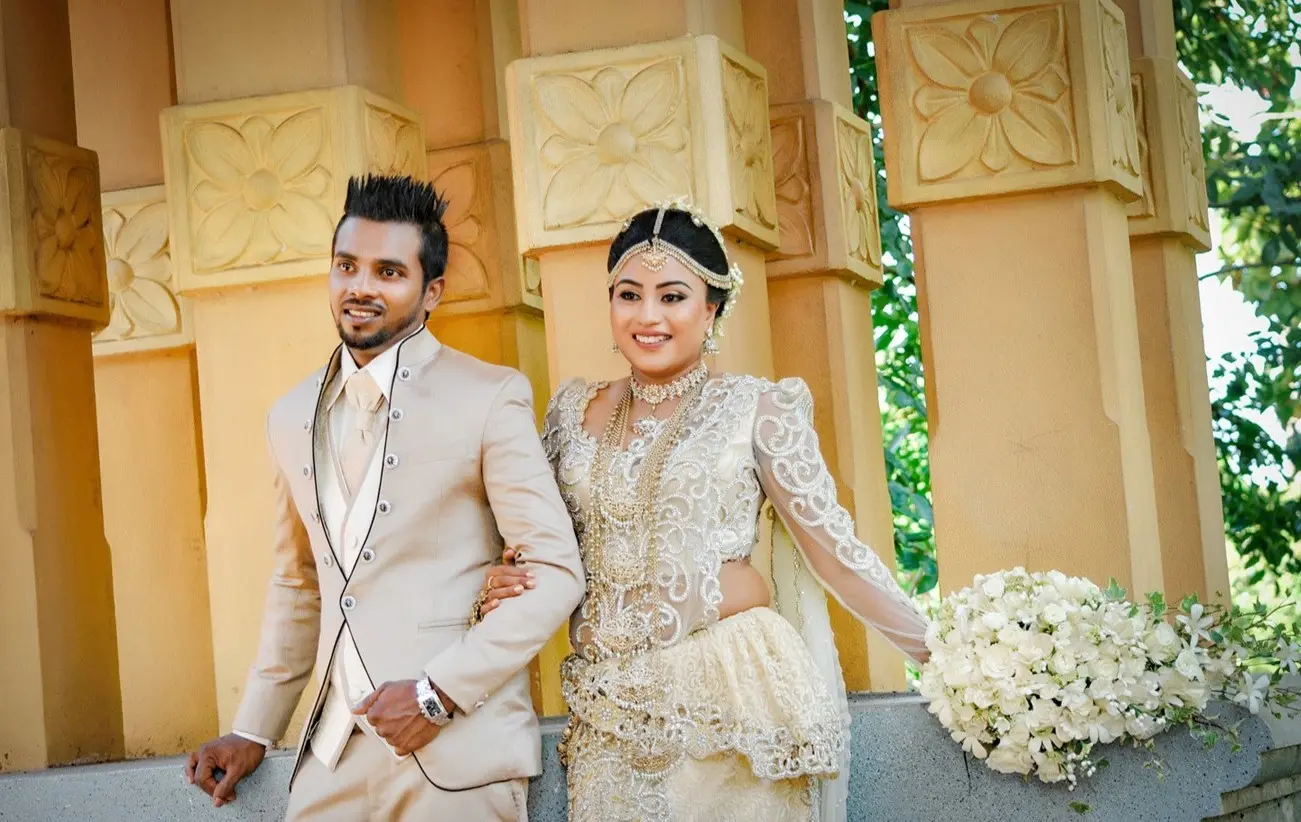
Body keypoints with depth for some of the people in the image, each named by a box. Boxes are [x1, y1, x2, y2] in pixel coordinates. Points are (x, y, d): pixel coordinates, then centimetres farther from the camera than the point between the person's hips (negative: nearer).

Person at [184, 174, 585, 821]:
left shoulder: (491, 398, -5)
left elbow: (555, 573, -8)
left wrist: (438, 694, -14)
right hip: (335, 755, 5)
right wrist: (254, 731, 17)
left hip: (457, 753, -5)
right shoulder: (292, 418, 12)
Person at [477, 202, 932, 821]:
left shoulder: (758, 408, -3)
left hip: (729, 699, -3)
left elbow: (831, 544, -2)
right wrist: (504, 587, -5)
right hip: (611, 710, 4)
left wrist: (937, 649, -6)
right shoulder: (576, 410, 7)